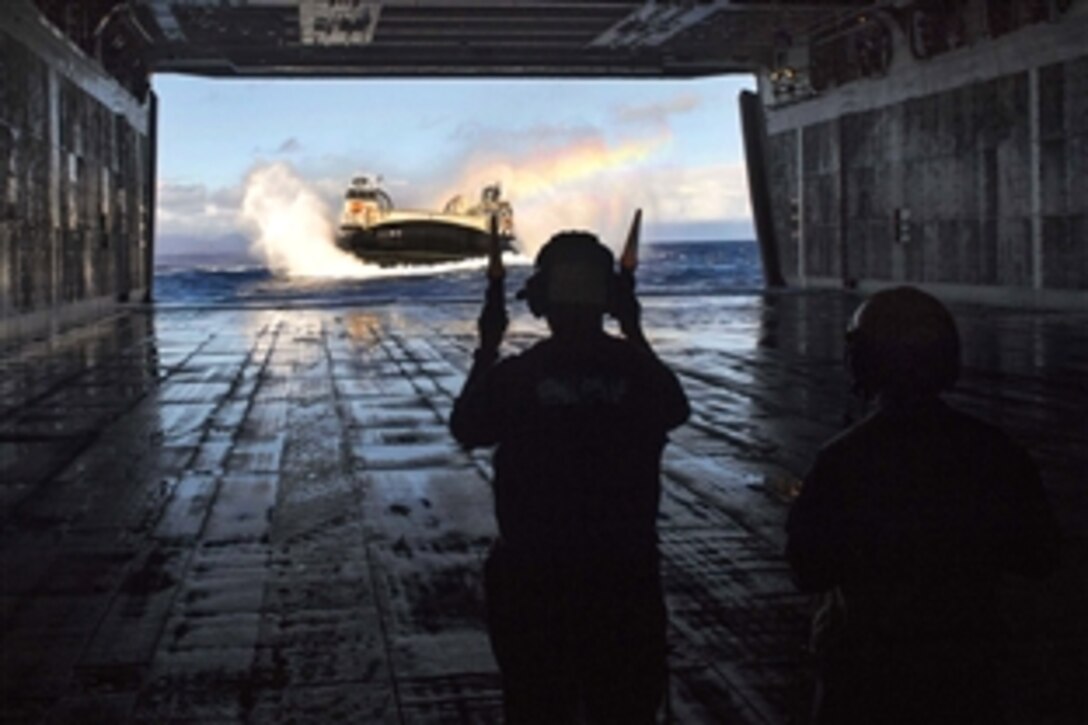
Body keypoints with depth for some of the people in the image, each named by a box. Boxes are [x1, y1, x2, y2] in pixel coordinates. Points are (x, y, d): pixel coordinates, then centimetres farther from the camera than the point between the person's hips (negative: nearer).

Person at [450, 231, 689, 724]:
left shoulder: (513, 375, -14)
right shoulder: (637, 369, -10)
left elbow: (466, 429, 3)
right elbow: (677, 409, 12)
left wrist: (486, 350, 10)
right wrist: (636, 335, 16)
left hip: (533, 573, -1)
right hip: (625, 571, 1)